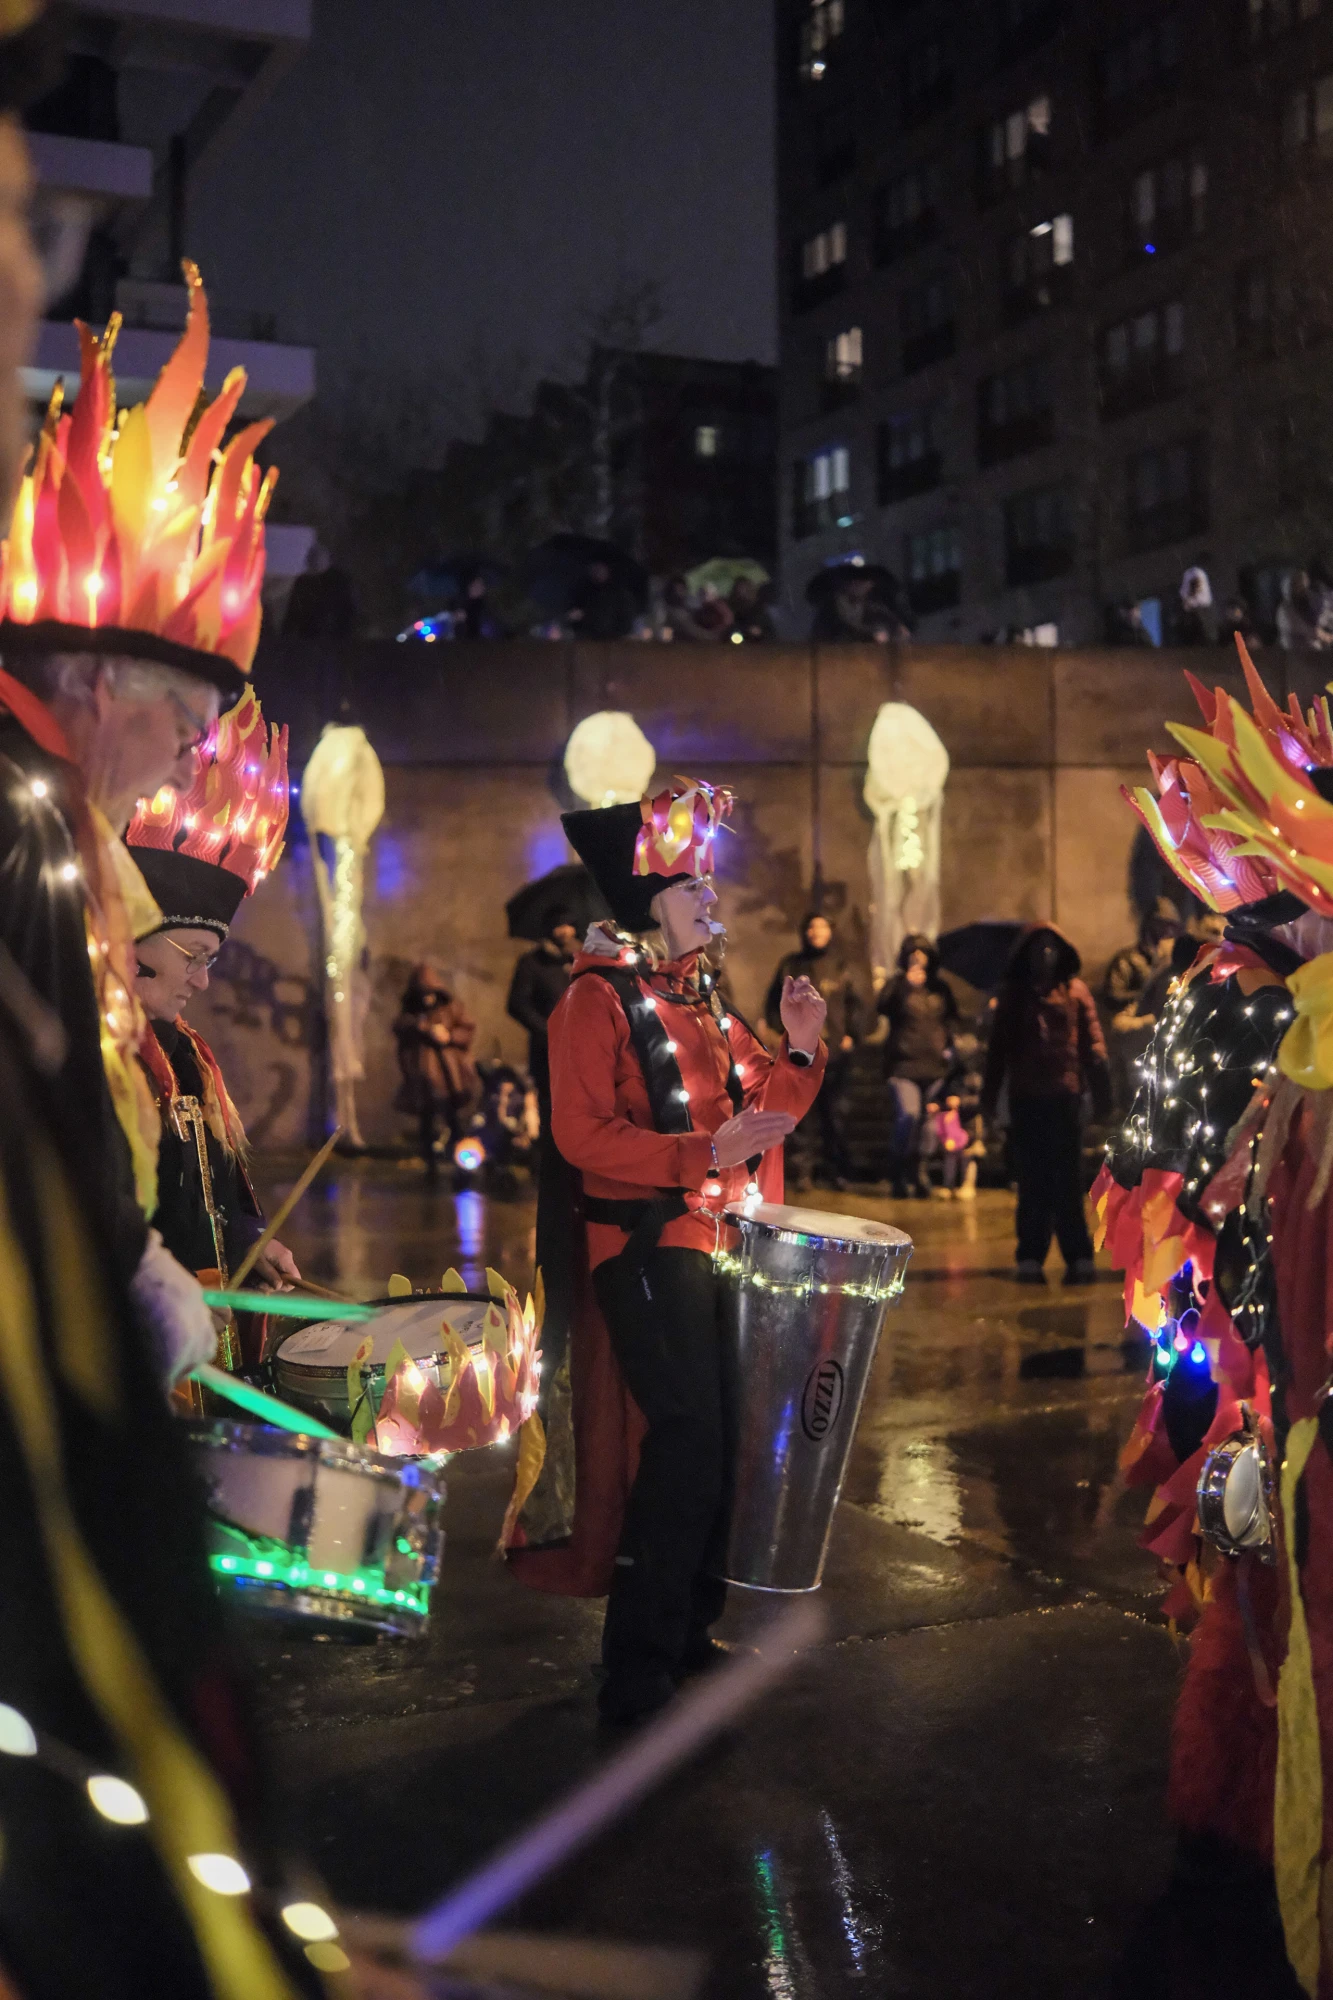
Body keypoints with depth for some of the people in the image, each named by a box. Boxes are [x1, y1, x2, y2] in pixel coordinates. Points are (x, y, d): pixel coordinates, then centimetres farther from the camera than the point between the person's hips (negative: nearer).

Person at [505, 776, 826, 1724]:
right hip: (645, 1246, -8)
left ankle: (689, 1632, 28)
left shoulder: (704, 995, 17)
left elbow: (761, 1108, 18)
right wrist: (704, 1155, -25)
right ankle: (638, 1672, -4)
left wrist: (799, 1049, 0)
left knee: (727, 1434, 12)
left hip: (719, 1244, 8)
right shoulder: (600, 997, -9)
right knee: (687, 1441, -13)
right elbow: (583, 1134, -18)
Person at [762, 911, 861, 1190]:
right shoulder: (791, 965, 9)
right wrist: (778, 1032, -2)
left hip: (835, 1050, 1)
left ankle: (839, 1170, 7)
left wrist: (851, 1035, 2)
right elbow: (774, 1000, 9)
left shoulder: (840, 966, 11)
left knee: (835, 1110, 1)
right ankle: (801, 1170, -1)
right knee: (803, 1110, -4)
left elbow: (853, 1003, 12)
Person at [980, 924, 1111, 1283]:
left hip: (1065, 1095, -2)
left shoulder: (1075, 990, 6)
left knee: (1067, 1180, -2)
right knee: (1031, 1181, 4)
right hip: (1025, 1097, 2)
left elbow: (1092, 1044, 2)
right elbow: (998, 1047, 12)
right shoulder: (1014, 993, 12)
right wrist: (989, 1096, 7)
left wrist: (1101, 1092, -6)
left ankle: (1078, 1256, 2)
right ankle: (1030, 1259, 8)